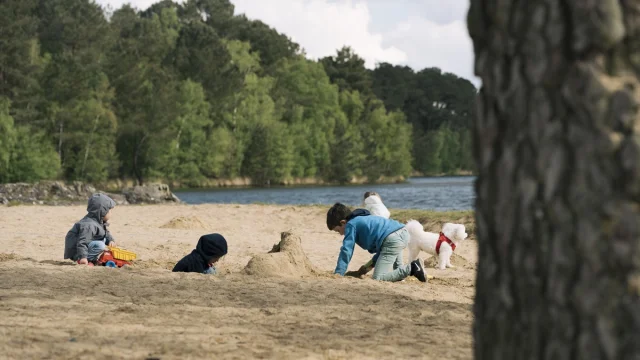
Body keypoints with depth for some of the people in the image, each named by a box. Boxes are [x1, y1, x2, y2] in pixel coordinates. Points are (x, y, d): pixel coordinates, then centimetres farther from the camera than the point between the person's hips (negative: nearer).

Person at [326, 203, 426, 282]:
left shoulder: (351, 225, 5)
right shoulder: (363, 219, 33)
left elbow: (346, 251, -2)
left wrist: (338, 274, -1)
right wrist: (372, 263, 32)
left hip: (392, 239, -10)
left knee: (377, 278, -14)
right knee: (398, 270, 34)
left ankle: (412, 268, -18)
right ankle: (414, 267, 5)